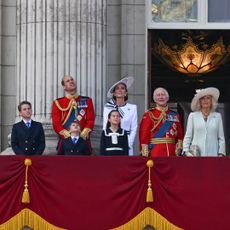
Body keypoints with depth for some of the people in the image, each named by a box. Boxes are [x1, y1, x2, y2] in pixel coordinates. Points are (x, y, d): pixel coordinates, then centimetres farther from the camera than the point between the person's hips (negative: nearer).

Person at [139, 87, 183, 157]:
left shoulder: (175, 115, 13)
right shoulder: (149, 115, 3)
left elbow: (180, 135, 15)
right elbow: (144, 135, -3)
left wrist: (178, 148, 1)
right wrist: (145, 154, -10)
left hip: (171, 153, 3)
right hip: (155, 154, -3)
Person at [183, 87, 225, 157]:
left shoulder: (217, 116, 11)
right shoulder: (193, 116, 9)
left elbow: (221, 137, 11)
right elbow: (187, 136, 9)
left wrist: (221, 154, 2)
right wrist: (186, 151, -2)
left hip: (213, 154, 1)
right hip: (196, 155, -1)